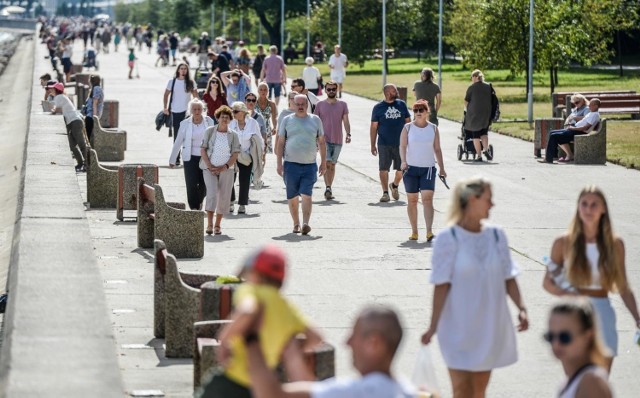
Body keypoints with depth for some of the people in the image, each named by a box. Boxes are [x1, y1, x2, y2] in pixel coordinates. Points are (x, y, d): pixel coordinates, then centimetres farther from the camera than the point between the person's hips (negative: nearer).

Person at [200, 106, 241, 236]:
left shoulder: (233, 135, 5)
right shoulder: (209, 131, 2)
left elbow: (235, 153, 2)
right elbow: (203, 150, 0)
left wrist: (224, 167, -10)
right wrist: (210, 166, -10)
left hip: (226, 169, 2)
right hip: (210, 168, -2)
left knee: (224, 197, 2)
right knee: (212, 193, -15)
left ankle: (217, 225, 13)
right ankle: (209, 224, -15)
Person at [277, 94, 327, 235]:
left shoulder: (315, 120, 9)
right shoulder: (287, 120, 6)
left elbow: (321, 142, 14)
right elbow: (280, 143, 6)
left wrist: (323, 162, 10)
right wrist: (279, 164, -1)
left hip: (310, 165, -1)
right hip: (291, 164, 1)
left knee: (306, 195, -12)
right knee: (293, 197, 6)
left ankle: (305, 223, -19)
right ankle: (296, 224, 17)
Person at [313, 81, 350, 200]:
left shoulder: (342, 104, 6)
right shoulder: (320, 105, 3)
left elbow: (345, 121, 0)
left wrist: (348, 134, -15)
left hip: (338, 140, 2)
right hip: (324, 140, -2)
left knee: (332, 165, 10)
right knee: (327, 163, -15)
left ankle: (329, 189, 17)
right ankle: (328, 189, -23)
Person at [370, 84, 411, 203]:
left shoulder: (401, 104, 6)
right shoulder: (378, 107, 0)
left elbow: (408, 122, 13)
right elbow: (374, 127, 3)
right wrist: (373, 145, 0)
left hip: (400, 143, 2)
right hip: (384, 144, -2)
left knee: (401, 169, 5)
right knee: (383, 169, -4)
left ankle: (394, 185, 32)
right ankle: (385, 192, 5)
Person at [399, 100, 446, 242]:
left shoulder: (433, 129, 5)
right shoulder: (408, 128, 1)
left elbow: (437, 149, 10)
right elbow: (402, 146, -8)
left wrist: (442, 168, 9)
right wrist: (403, 161, -25)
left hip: (428, 169, 0)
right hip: (411, 168, 0)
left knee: (427, 199, -13)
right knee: (412, 200, 6)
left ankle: (429, 231, -20)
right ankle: (414, 232, 15)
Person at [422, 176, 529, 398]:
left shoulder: (496, 236, 4)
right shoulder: (449, 238, -10)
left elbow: (508, 278, 9)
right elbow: (442, 286, -10)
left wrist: (521, 308, -3)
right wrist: (433, 326, -13)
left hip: (490, 326, 5)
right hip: (459, 327, -5)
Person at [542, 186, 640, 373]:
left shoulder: (615, 244, 2)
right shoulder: (564, 243, -1)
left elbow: (624, 288, 7)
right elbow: (548, 282, 5)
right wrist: (567, 294, -15)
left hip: (602, 315, 1)